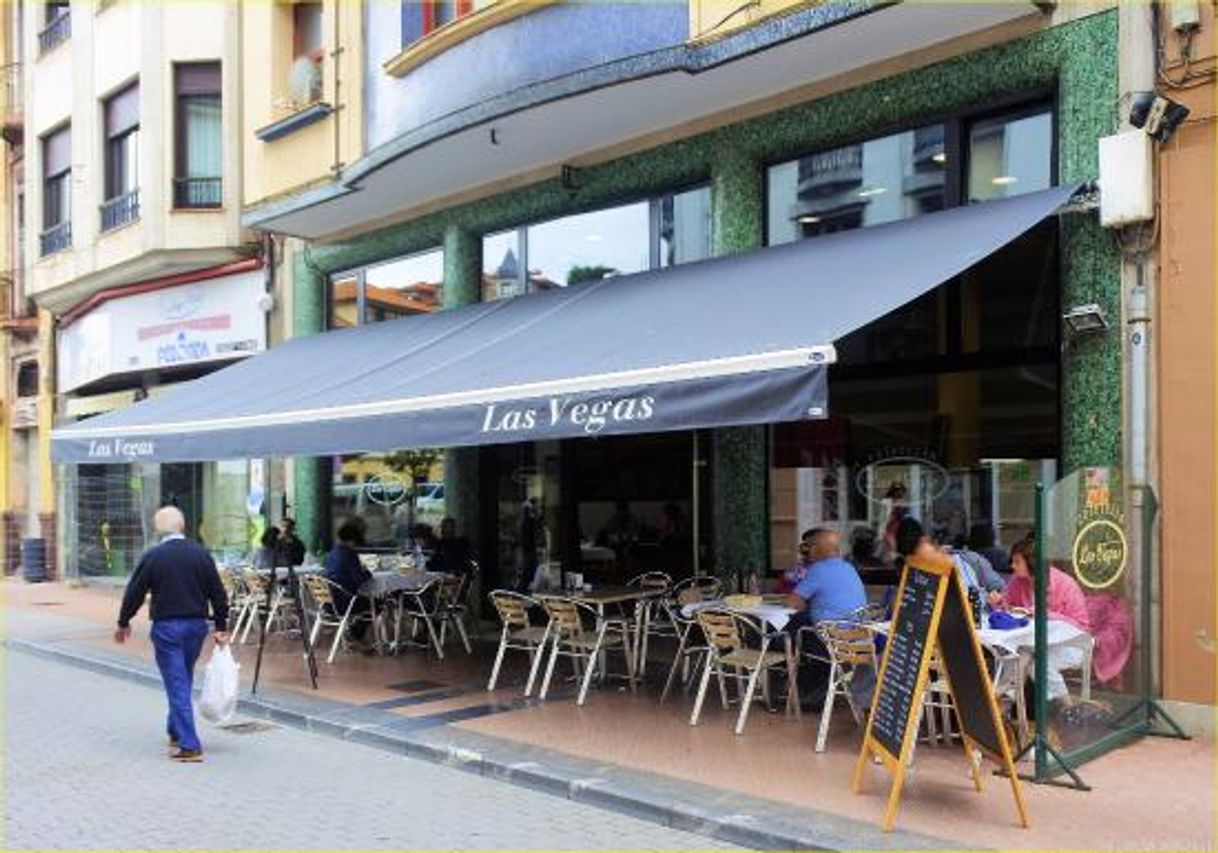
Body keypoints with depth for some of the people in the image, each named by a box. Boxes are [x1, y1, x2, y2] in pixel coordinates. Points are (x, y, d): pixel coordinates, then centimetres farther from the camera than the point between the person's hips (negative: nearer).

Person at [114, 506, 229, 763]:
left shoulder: (152, 556, -8)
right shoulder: (201, 554, 1)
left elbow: (134, 592, -2)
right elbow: (218, 593, 4)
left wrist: (123, 623, 14)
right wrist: (221, 627, 11)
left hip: (167, 627, -4)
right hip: (197, 625, 4)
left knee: (177, 685, -2)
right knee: (184, 681, 20)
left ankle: (189, 746, -5)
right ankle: (176, 732, 34)